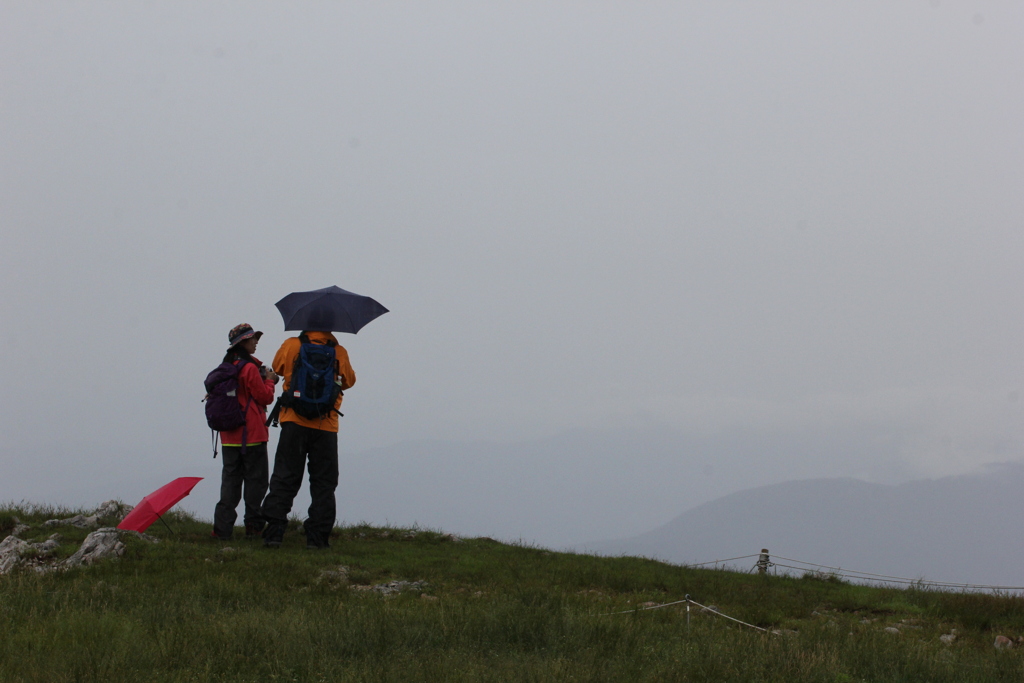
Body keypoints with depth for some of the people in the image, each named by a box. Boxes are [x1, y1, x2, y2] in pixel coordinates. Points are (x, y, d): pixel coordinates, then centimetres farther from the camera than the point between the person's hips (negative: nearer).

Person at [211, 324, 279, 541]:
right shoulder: (249, 368, -13)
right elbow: (265, 397, -9)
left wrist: (263, 379, 14)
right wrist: (269, 380, 8)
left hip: (229, 436, 7)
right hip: (251, 433, -7)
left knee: (230, 481, 8)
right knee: (255, 480, 2)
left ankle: (222, 528, 2)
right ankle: (253, 526, 3)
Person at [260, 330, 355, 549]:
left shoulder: (291, 345, -2)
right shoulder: (339, 352, -2)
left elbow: (277, 368, 16)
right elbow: (349, 380, 14)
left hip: (294, 423, 0)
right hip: (326, 427, 0)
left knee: (284, 478, 4)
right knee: (323, 482, 7)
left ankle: (274, 530, -5)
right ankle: (317, 535, 2)